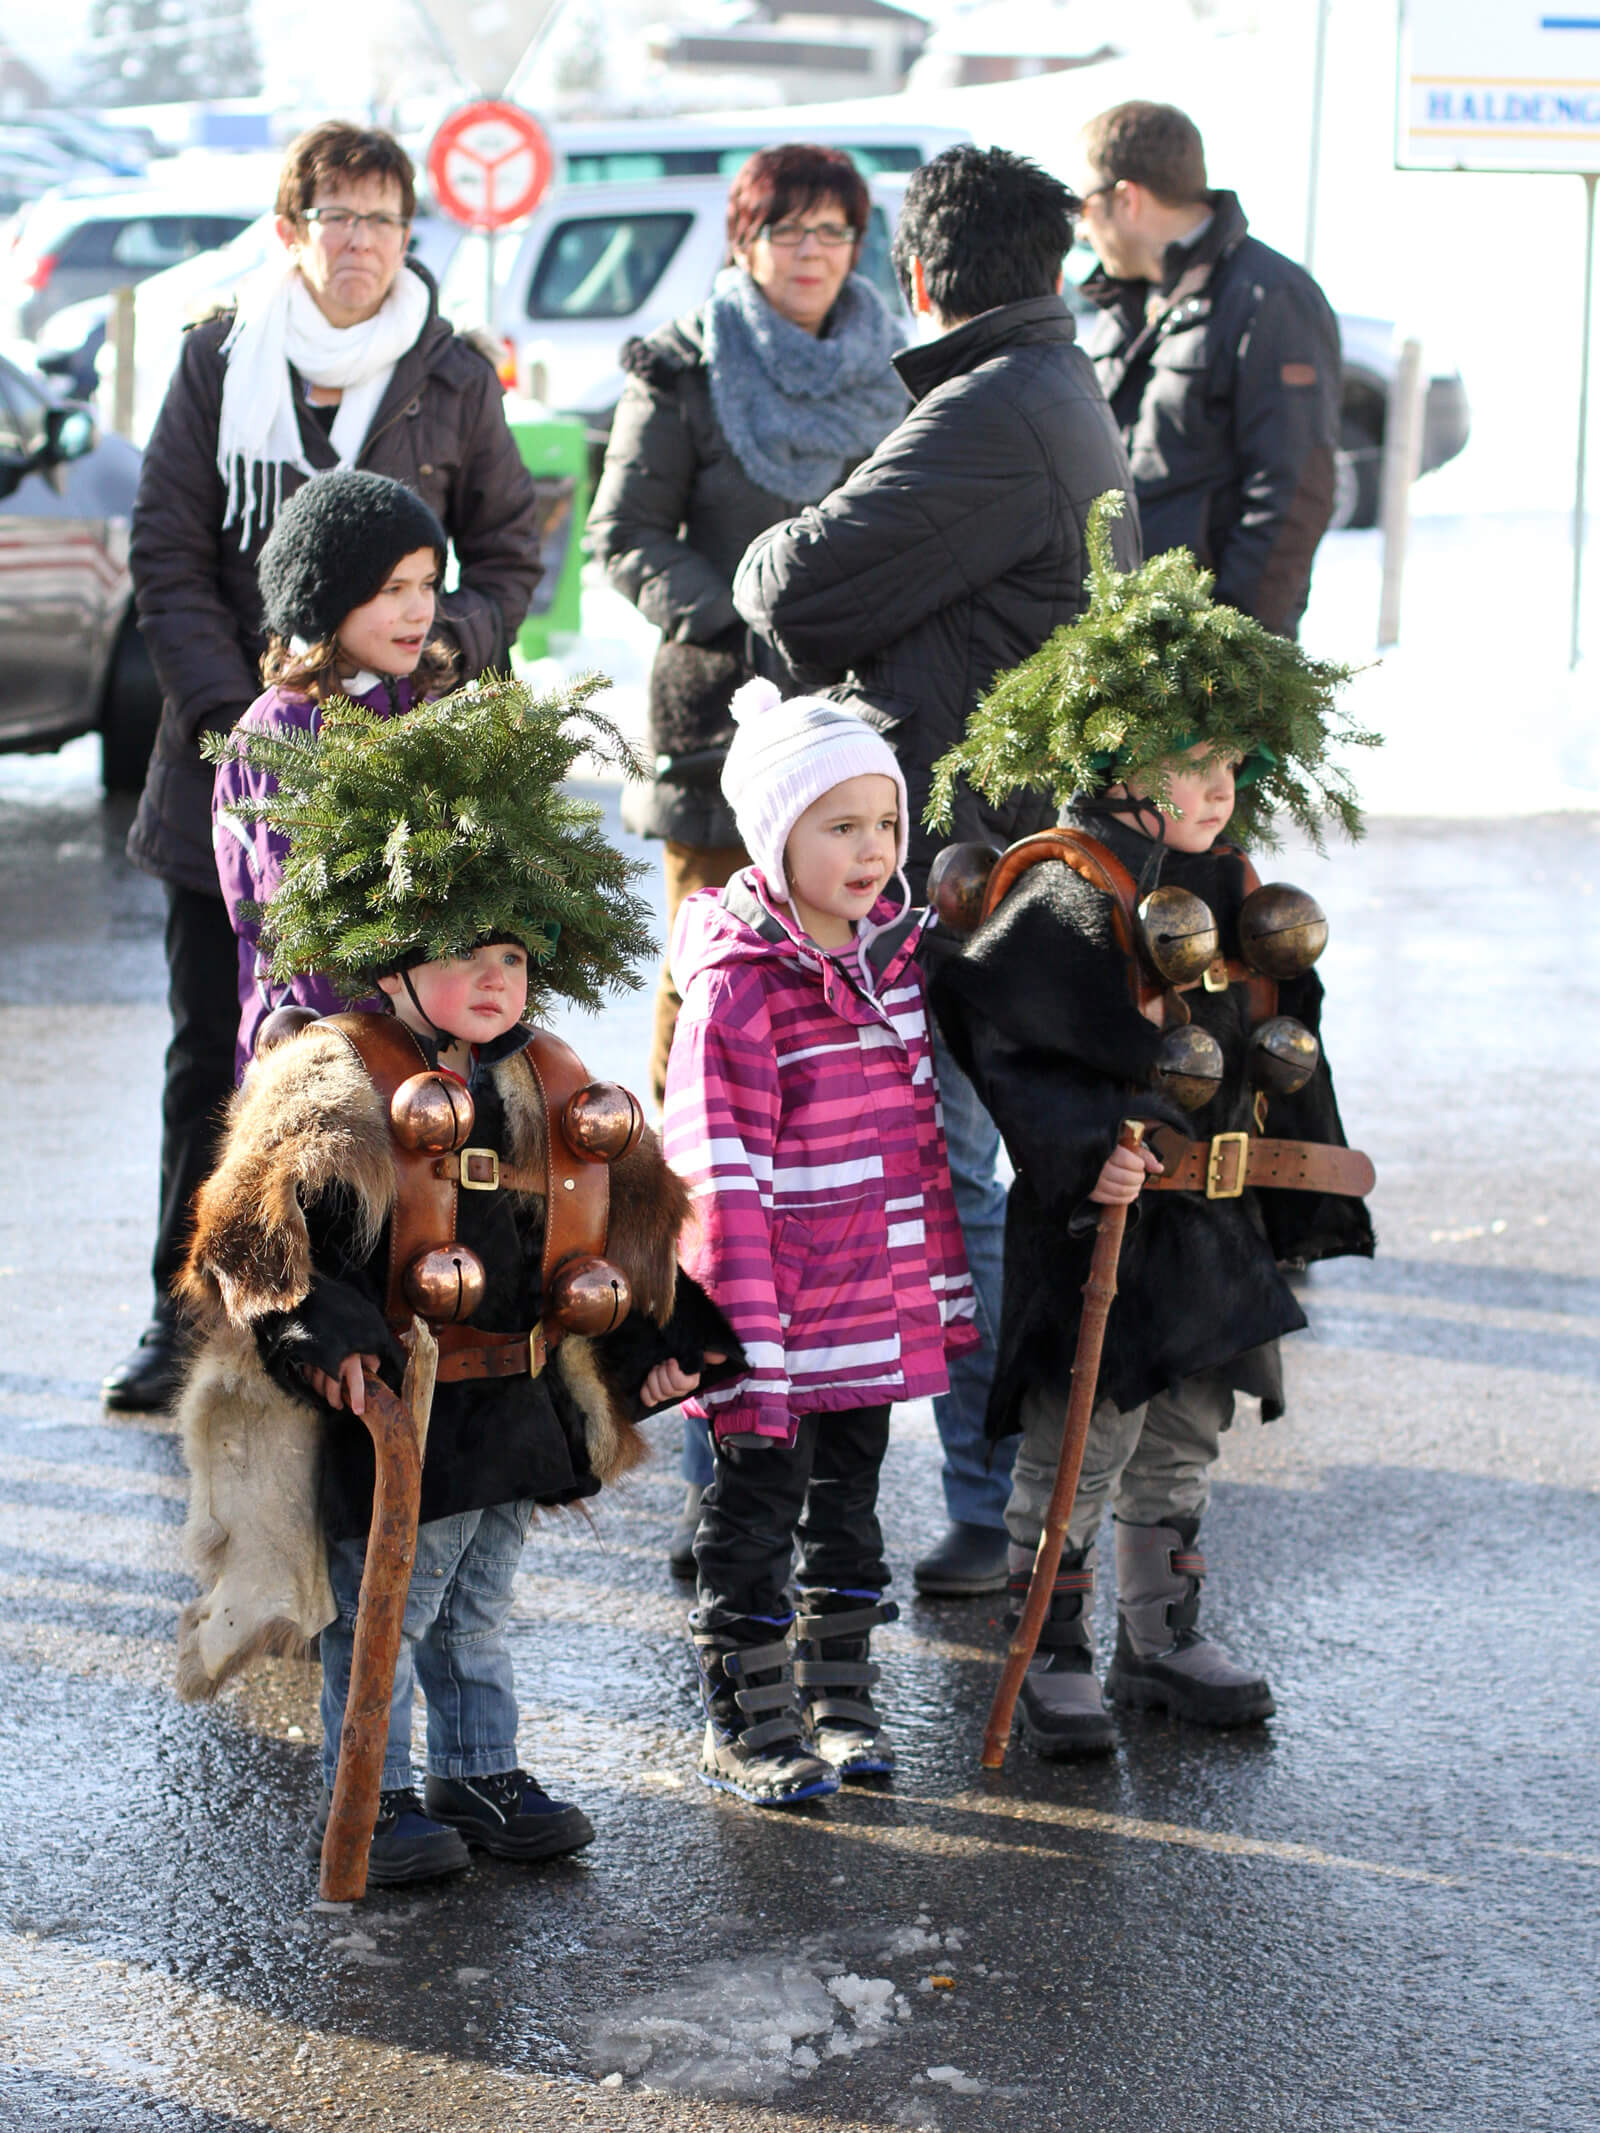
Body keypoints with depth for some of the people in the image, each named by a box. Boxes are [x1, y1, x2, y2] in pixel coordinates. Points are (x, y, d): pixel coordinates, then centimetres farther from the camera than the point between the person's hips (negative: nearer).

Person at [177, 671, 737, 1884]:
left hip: (518, 1409, 7)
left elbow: (628, 1221, 18)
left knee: (477, 1613, 20)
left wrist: (657, 1341, 14)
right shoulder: (336, 1086, -15)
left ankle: (482, 1779, 33)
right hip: (398, 1414, -7)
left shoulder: (549, 1086, 8)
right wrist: (324, 1336, -28)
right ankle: (364, 1803, 16)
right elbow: (260, 1232, -21)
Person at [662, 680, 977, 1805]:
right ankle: (748, 1726, 17)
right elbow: (721, 1185, -19)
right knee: (756, 1512, 6)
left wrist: (949, 1290, 11)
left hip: (880, 1315, 7)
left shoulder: (896, 956, 5)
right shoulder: (736, 989, -17)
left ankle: (839, 1702, 31)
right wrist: (750, 1351, -22)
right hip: (780, 1321, -6)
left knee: (849, 1503, 18)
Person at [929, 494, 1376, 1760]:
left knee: (1183, 1445, 17)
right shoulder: (1068, 897, -16)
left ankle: (1164, 1642, 30)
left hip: (1217, 1224, 8)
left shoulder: (1229, 892, 9)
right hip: (1103, 1225, -8)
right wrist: (1084, 1152, -24)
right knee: (1077, 1451, 1)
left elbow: (1275, 1051, 17)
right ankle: (1053, 1660, 12)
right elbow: (993, 1038, -19)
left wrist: (1306, 1199, 18)